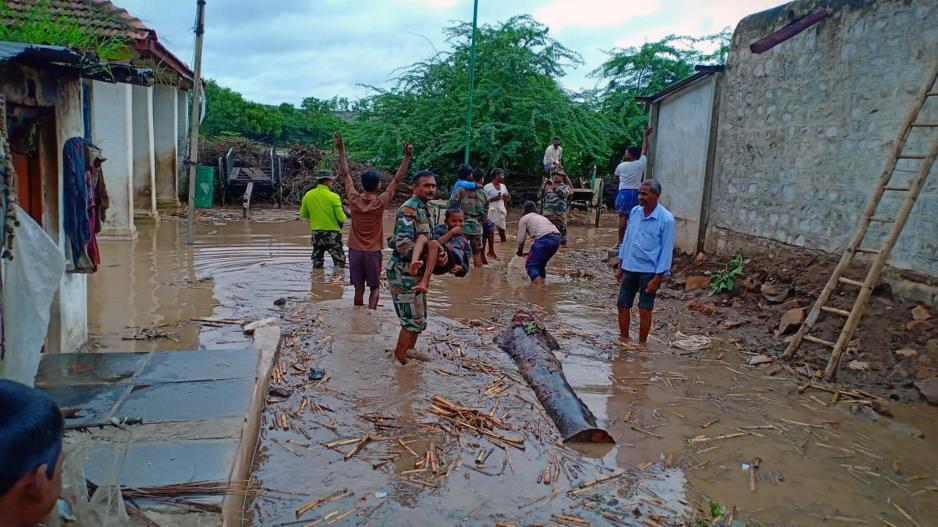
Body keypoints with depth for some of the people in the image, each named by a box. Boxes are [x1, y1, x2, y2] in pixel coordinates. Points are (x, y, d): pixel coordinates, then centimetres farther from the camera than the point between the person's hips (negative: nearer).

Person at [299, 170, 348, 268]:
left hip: (316, 233, 5)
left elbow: (303, 215, 9)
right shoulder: (333, 196, -14)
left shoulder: (308, 195, 1)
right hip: (332, 233, -5)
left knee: (317, 264, 14)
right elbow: (341, 218, -14)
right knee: (339, 262, 4)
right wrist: (345, 217, 8)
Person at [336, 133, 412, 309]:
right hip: (373, 252, -3)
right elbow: (397, 179, -10)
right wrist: (407, 157, -8)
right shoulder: (380, 202, -13)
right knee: (375, 288, 10)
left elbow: (345, 174, 1)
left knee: (359, 288, 10)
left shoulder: (354, 199, -7)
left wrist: (341, 150, 7)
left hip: (355, 250, 3)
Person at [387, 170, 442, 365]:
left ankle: (410, 351, 31)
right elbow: (403, 244, -29)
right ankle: (400, 357, 9)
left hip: (415, 271, 10)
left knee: (419, 317, 18)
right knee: (413, 318, -4)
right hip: (404, 272, -10)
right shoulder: (409, 210, -19)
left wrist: (437, 252, 2)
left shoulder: (422, 208, 12)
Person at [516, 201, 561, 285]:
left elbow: (521, 239, 7)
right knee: (541, 263, 26)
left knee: (530, 265, 1)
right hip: (557, 238, 7)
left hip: (544, 239, -7)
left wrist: (520, 252, 25)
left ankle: (538, 285, -19)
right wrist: (533, 252, 44)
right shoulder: (541, 217, 35)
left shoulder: (524, 219, 15)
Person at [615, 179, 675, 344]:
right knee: (622, 305, 11)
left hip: (649, 271, -5)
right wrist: (620, 265, 12)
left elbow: (666, 250, -12)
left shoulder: (666, 219, -14)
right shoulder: (635, 212, 2)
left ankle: (641, 344, 20)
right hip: (630, 267, 5)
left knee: (644, 310, 4)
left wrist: (657, 278, -14)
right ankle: (624, 340, 29)